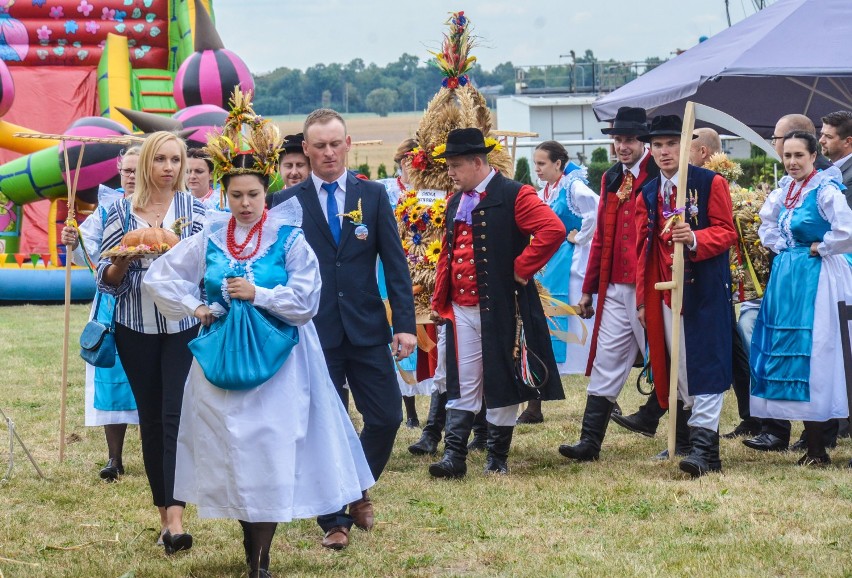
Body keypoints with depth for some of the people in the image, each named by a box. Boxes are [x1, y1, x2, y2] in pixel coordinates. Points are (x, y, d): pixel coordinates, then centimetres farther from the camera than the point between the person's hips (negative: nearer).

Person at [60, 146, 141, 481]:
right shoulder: (107, 208, 7)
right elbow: (90, 253, 0)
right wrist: (75, 243, -20)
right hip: (112, 304, 2)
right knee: (111, 375, 0)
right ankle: (114, 457, 6)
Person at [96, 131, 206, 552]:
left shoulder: (194, 208, 4)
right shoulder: (122, 212, 5)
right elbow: (106, 278, 6)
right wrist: (122, 261, -14)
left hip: (185, 327, -2)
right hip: (136, 328, 2)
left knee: (176, 417, -11)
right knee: (150, 419, 7)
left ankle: (175, 519, -16)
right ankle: (163, 510, 18)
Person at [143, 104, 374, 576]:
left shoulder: (289, 239, -4)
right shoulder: (210, 239, 4)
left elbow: (306, 301, -8)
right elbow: (158, 277, 11)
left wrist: (258, 294, -15)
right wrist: (192, 307, 1)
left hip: (275, 358, -3)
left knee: (269, 451, -7)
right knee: (229, 448, 5)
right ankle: (249, 540, 20)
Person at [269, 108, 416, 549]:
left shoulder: (373, 196, 5)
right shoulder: (286, 203, 1)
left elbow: (394, 262, 3)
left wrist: (404, 324, -4)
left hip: (366, 328, 2)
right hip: (313, 331, -2)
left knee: (387, 417, 2)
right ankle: (335, 518, 14)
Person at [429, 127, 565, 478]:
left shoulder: (514, 196, -9)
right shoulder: (456, 202, 14)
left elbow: (553, 229, -21)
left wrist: (522, 268, -17)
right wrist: (439, 302, 15)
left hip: (500, 310, -6)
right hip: (461, 310, 6)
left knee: (501, 382, 5)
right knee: (462, 386, 4)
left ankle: (497, 458, 13)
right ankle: (454, 456, 2)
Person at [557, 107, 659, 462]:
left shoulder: (660, 177, -8)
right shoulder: (610, 179, 13)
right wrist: (588, 288, 17)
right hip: (615, 289, 6)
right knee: (606, 362, 4)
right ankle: (590, 442, 3)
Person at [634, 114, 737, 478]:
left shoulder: (711, 183, -2)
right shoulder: (647, 195, 13)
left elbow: (726, 232, -5)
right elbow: (644, 248, 15)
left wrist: (694, 239, -25)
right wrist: (642, 299, 11)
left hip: (704, 290, -5)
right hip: (664, 294, 5)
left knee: (704, 365, -9)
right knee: (678, 367, 5)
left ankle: (704, 446, -13)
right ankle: (694, 431, 12)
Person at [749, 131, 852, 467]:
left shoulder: (825, 191, -14)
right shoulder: (785, 190, 9)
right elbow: (767, 223, 26)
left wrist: (820, 248, -12)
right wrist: (778, 247, 12)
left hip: (816, 278, -8)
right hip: (787, 275, 8)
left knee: (811, 352, -8)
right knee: (786, 350, 8)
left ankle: (816, 448, -2)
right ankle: (812, 446, 14)